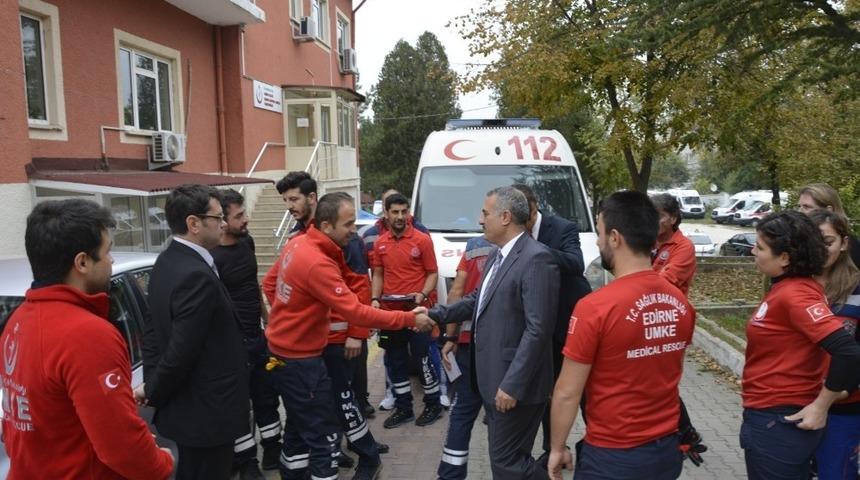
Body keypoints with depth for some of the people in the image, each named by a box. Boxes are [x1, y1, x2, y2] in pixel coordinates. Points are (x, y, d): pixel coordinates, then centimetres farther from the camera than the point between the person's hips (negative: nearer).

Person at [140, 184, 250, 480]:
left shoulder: (167, 261, 4)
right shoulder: (197, 276, -27)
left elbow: (152, 327, 10)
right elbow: (181, 350, -26)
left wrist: (152, 383, 9)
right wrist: (153, 392, -9)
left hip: (186, 405, 9)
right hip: (206, 412, -9)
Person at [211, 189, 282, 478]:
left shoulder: (247, 241, 2)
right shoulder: (212, 257, -21)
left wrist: (267, 319, 18)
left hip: (258, 335, 7)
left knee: (267, 397, 18)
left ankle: (273, 452, 34)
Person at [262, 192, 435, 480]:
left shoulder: (298, 243, 0)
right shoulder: (317, 263, -28)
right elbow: (355, 312, -29)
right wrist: (409, 319, -24)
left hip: (284, 350, 10)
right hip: (300, 359, -10)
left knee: (300, 424, 23)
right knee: (323, 434, 0)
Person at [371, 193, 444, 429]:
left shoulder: (422, 240, -6)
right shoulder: (380, 243, 6)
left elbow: (432, 273, -3)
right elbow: (378, 274, 13)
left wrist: (422, 295, -19)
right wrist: (375, 299, -1)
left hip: (416, 311, -4)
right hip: (390, 312, 5)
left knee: (423, 359, 4)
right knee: (396, 362, 14)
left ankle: (433, 405, 23)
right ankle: (403, 408, 27)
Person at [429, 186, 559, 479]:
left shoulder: (536, 259, -20)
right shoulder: (498, 255, 12)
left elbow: (538, 330, -24)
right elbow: (478, 300, 18)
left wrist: (512, 385, -24)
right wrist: (437, 315, 6)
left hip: (514, 383, -9)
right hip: (493, 376, 9)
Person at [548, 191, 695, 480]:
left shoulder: (595, 307, -22)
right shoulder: (680, 303, -3)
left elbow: (567, 393, -16)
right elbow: (670, 372, 10)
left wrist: (557, 448, -3)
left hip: (612, 456, -5)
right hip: (667, 449, 6)